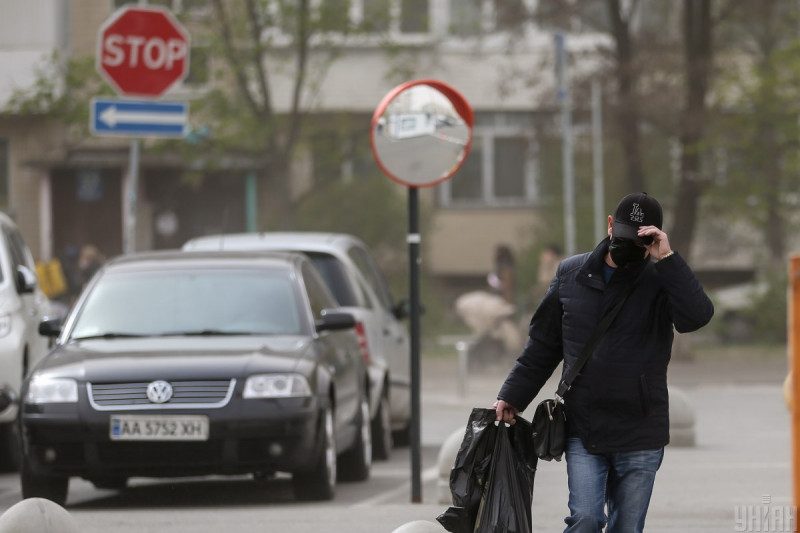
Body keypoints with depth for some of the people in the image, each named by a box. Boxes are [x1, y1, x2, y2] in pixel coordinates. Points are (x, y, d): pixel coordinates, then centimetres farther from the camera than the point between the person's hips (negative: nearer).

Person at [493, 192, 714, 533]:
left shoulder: (659, 281, 0)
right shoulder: (571, 274, 8)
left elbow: (697, 316, -22)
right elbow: (543, 345, 16)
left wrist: (666, 259, -22)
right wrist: (513, 396, 11)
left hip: (640, 438, -1)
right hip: (583, 431, 1)